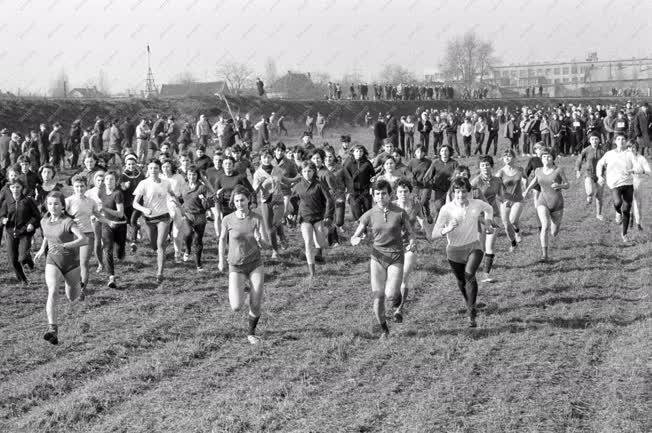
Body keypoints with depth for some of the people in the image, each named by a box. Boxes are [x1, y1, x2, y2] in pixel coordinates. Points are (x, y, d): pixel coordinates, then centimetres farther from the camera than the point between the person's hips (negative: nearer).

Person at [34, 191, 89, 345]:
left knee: (72, 298, 13)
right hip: (52, 262, 2)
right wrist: (42, 249, 13)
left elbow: (84, 240, -32)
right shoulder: (44, 221, 0)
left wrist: (64, 246, -42)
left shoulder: (68, 222, -18)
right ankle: (52, 328, -34)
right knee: (53, 291, -25)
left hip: (71, 263, -2)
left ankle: (70, 284, 52)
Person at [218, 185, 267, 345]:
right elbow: (222, 239, 11)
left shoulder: (256, 219, -7)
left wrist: (259, 239, -34)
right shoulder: (228, 220, -7)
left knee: (256, 306, -2)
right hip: (236, 267, -1)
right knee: (236, 307, -13)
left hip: (255, 265, 1)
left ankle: (251, 333, 26)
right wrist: (221, 260, 10)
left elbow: (264, 244, -12)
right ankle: (234, 293, 24)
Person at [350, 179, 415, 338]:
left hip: (396, 257, -1)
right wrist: (355, 240, -21)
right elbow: (354, 238, 4)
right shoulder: (369, 215, -1)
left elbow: (410, 233, 8)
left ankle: (397, 303, 23)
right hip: (378, 257, 1)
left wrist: (411, 242, -14)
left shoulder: (400, 213, -3)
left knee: (391, 294, -16)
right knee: (378, 297, -4)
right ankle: (384, 329, 17)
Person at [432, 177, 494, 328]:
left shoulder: (476, 204, -9)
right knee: (461, 281, 17)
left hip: (473, 247, 0)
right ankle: (470, 305, 48)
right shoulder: (446, 209, -18)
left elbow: (489, 208, 19)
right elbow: (434, 235, -23)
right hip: (455, 250, 1)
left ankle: (472, 314, -19)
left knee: (469, 274, -25)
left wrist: (488, 221, 5)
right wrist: (447, 230, -41)